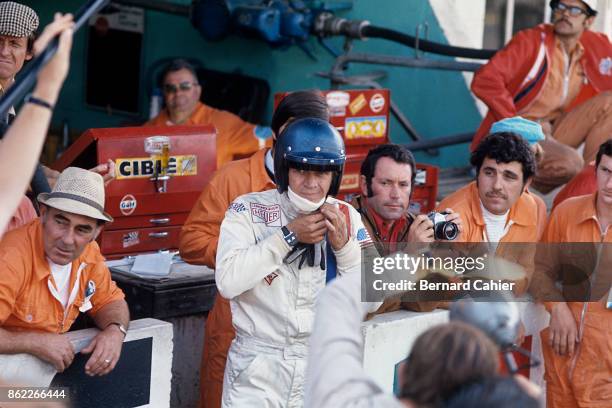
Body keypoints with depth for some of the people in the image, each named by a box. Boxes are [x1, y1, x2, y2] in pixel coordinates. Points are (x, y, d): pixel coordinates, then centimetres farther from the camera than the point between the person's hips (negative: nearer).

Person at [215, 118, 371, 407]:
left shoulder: (346, 217, 3)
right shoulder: (249, 210, -7)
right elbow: (227, 282, -20)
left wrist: (344, 245, -13)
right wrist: (288, 235, -19)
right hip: (259, 368, -3)